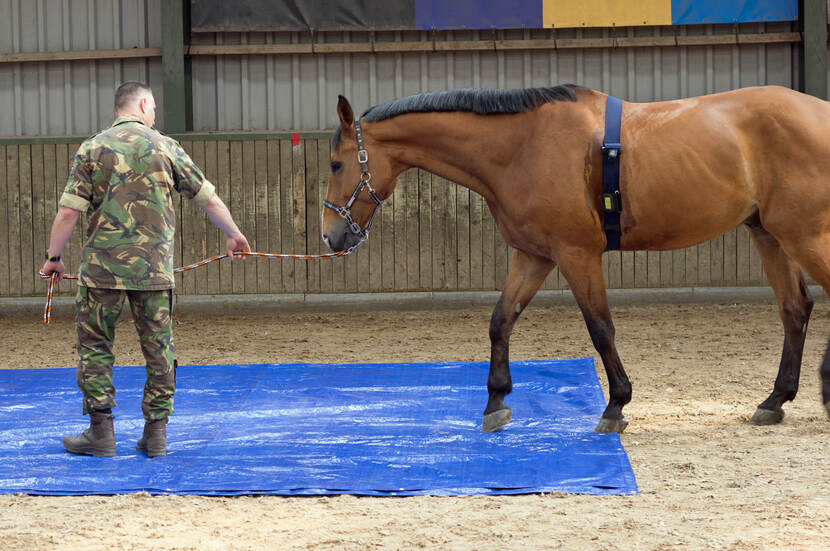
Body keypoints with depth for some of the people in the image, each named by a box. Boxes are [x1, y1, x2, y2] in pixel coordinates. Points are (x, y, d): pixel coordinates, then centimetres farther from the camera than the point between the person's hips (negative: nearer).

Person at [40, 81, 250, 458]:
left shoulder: (92, 149, 1)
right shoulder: (166, 148, 4)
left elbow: (69, 211, -4)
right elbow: (208, 199, 10)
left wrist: (53, 257, 8)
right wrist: (235, 236, 25)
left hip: (102, 266, -1)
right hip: (154, 268, 1)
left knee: (95, 346, 7)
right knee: (158, 349, 9)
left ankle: (101, 432, 5)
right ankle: (156, 432, 10)